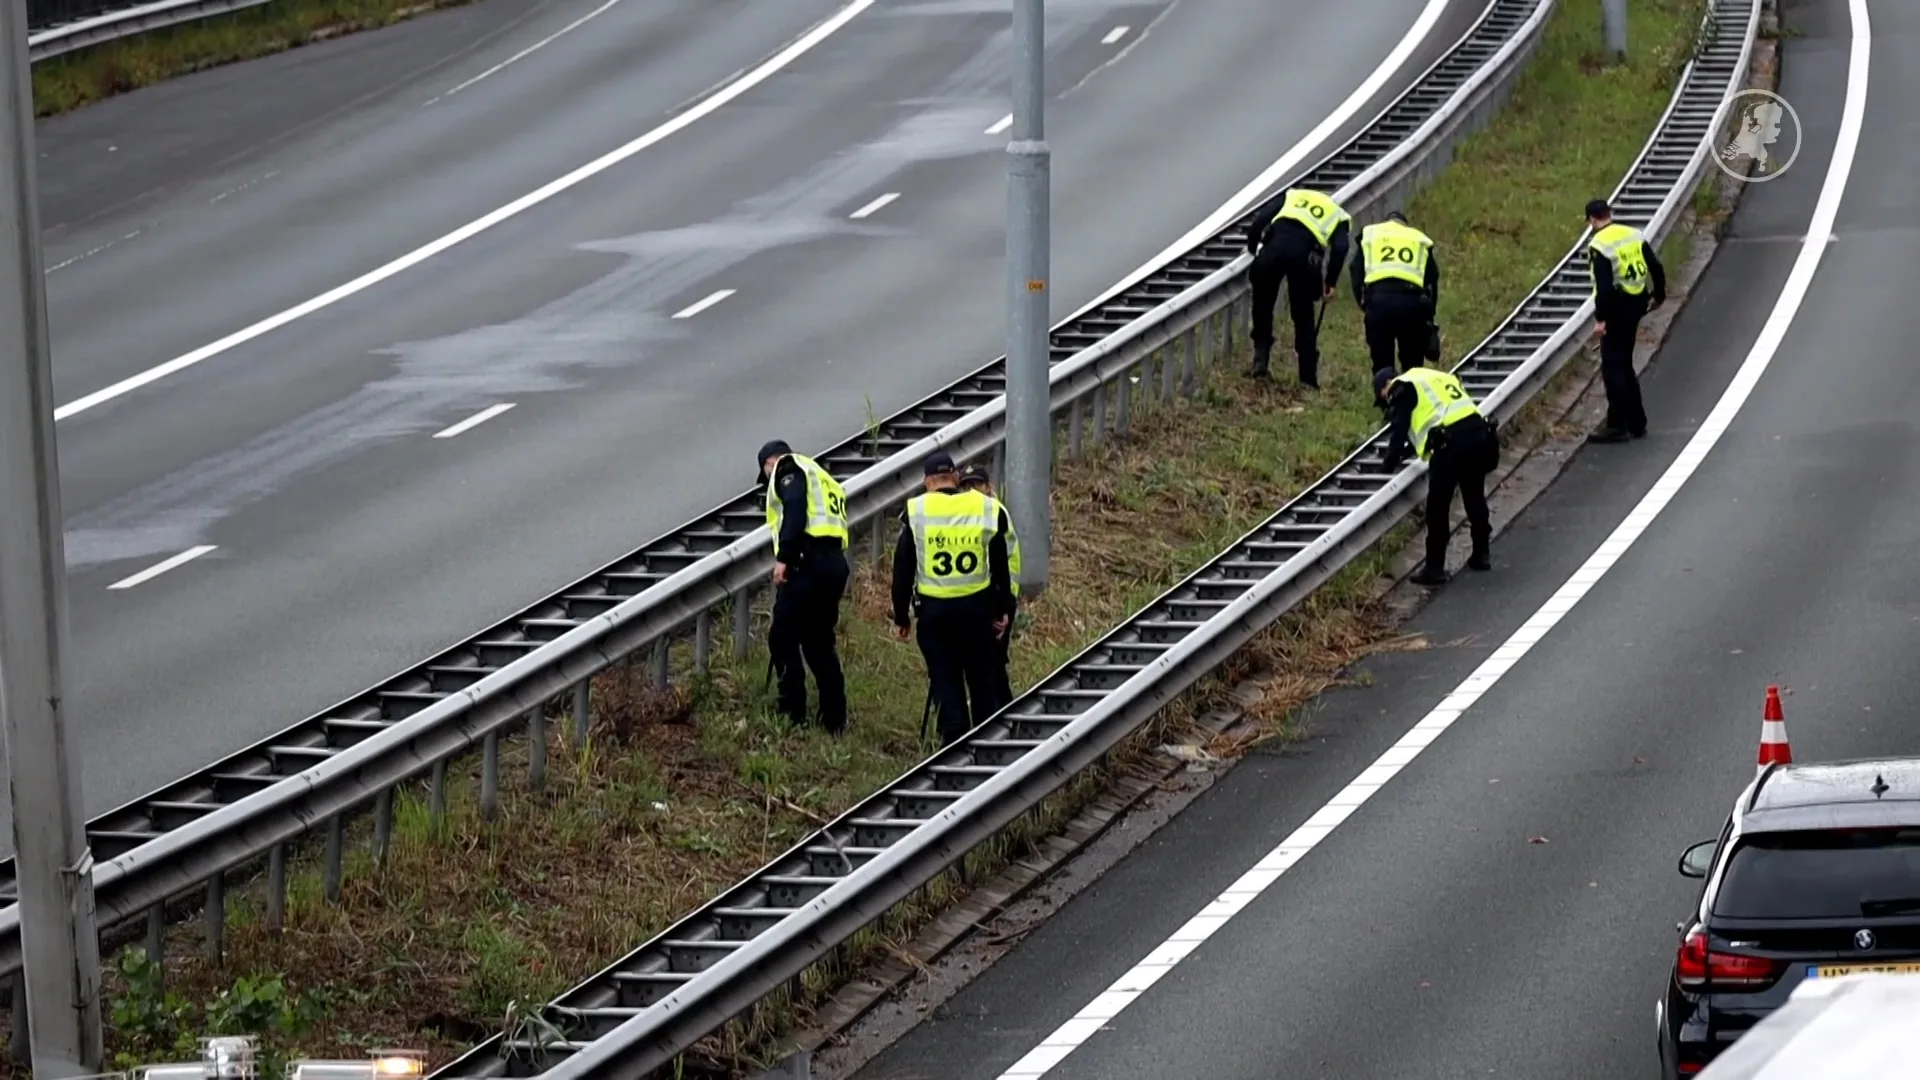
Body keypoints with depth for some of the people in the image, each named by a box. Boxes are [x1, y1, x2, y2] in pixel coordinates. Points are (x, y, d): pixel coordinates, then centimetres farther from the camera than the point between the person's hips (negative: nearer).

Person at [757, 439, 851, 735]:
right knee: (820, 643, 14)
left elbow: (795, 509, -15)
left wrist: (783, 557, -20)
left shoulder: (788, 469, 6)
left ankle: (792, 715, -9)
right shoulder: (825, 479, 31)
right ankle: (834, 720, 12)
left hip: (808, 562, -8)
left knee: (783, 638, -4)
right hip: (835, 563, 9)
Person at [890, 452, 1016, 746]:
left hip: (933, 609, -1)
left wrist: (901, 617, 8)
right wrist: (1004, 610, 17)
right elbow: (1001, 567, 8)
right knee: (982, 677, 11)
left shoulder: (915, 511, -4)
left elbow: (902, 569, 1)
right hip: (977, 607, 1)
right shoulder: (988, 509, 0)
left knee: (945, 678, 5)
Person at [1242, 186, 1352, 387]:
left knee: (1262, 305, 22)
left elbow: (1259, 219, 15)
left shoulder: (1291, 196, 32)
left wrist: (1253, 248, 27)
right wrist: (1330, 283, 10)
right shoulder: (1338, 216, 28)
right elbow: (1340, 248, 6)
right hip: (1305, 251, 0)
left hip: (1275, 242, 0)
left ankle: (1260, 361, 16)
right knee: (1304, 318, 14)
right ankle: (1308, 378, 15)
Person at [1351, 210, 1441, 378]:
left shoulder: (1368, 234, 24)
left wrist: (1363, 304, 22)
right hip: (1412, 300, 0)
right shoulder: (1421, 240, 25)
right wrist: (1428, 317, 25)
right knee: (1412, 365, 11)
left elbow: (1356, 275, 16)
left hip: (1378, 299, 0)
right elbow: (1432, 281, 20)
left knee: (1382, 364, 8)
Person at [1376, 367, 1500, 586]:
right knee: (1475, 497, 24)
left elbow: (1398, 428, 3)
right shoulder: (1436, 378, 31)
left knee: (1437, 509, 1)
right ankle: (1482, 554, 35)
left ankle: (1435, 568, 3)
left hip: (1450, 443, -8)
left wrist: (1392, 462, 14)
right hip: (1479, 434, 8)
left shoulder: (1402, 389, 7)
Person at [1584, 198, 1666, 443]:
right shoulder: (1634, 235, 5)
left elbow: (1603, 286, -22)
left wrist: (1600, 319, -19)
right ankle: (1637, 423, 22)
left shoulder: (1599, 246, -16)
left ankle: (1617, 426, -4)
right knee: (1624, 364, 18)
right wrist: (1659, 295, 25)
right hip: (1636, 304, 8)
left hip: (1617, 308, -8)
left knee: (1612, 367, -2)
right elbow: (1656, 267, 10)